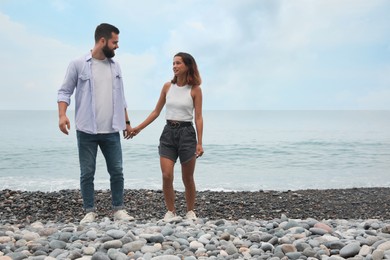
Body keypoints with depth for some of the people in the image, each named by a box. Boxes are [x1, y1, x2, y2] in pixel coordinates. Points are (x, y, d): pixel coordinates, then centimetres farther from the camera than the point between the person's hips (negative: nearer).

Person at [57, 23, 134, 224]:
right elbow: (64, 92, -3)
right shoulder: (78, 64, -2)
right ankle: (90, 211, 13)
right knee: (87, 173, 2)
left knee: (117, 171, 5)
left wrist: (126, 121, 17)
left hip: (112, 131, 4)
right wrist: (62, 115, -19)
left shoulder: (115, 66, 11)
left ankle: (118, 209, 17)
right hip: (86, 131, -4)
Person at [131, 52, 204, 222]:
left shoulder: (195, 89, -4)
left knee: (187, 179, 7)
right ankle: (171, 212, 9)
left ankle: (190, 211, 25)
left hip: (186, 133, -2)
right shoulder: (167, 86, 5)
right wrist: (138, 128, 9)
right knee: (166, 176, -8)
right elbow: (156, 112, 12)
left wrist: (199, 143, -10)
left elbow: (198, 117, -5)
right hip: (168, 132, 3)